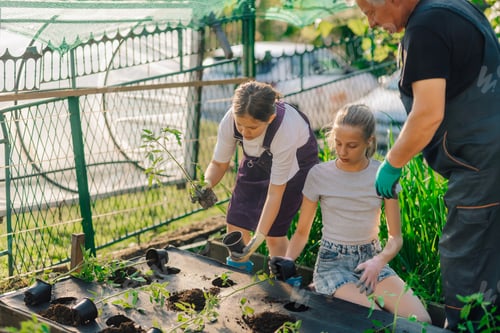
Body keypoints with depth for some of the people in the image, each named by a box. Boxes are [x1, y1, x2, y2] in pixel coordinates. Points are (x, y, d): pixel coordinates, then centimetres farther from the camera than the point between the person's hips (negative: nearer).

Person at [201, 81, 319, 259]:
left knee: (274, 232, -9)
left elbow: (274, 194, -34)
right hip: (257, 159, 4)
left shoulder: (285, 130, -41)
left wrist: (258, 238, -37)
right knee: (235, 224, 0)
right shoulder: (230, 120, -31)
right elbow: (219, 164, -15)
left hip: (295, 160, -4)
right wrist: (207, 184, -37)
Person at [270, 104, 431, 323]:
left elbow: (395, 237, -1)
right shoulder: (319, 175, -7)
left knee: (421, 321, -17)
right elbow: (302, 232, 2)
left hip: (371, 259, 3)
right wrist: (287, 260, -18)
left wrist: (379, 261, -23)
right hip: (333, 263, -3)